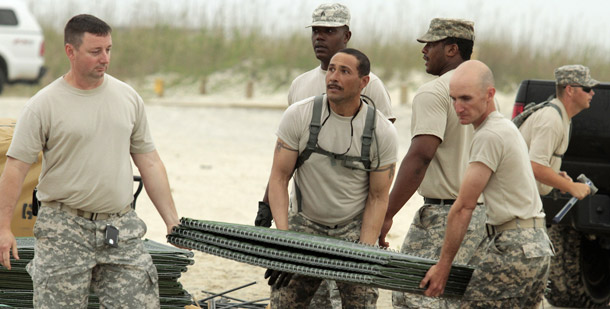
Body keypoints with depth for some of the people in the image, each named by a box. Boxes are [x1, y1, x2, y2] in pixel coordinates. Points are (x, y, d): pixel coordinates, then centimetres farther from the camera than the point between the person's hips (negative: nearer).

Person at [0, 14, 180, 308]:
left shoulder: (128, 98, 9)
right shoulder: (43, 105, -4)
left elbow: (149, 162, 13)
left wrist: (172, 221, 8)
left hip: (121, 229, 4)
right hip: (64, 231, -4)